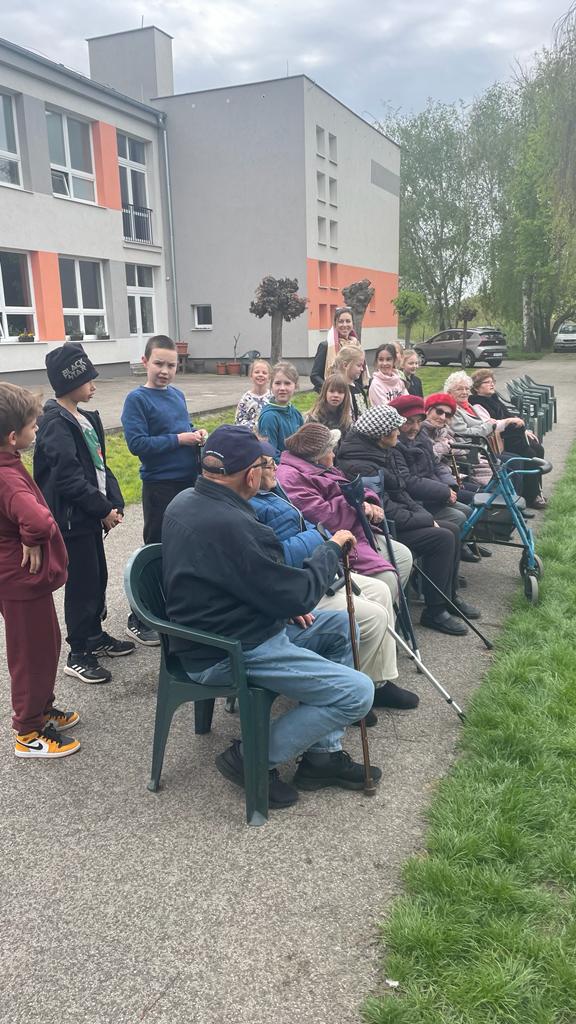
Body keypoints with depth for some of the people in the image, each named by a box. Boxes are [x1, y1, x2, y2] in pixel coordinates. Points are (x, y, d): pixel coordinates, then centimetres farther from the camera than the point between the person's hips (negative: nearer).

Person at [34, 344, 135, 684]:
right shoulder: (56, 424, -17)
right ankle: (79, 655, 13)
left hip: (91, 514, 9)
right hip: (72, 518, -9)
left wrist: (115, 502, 3)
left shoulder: (86, 418, 11)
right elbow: (68, 478, -23)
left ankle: (96, 636, 35)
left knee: (98, 577, 17)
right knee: (82, 584, -1)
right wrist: (104, 509, -16)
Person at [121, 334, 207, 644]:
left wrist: (197, 434, -1)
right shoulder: (137, 399, -11)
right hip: (160, 486, -6)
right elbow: (137, 443, -20)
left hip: (190, 480, 7)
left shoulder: (177, 394, 9)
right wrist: (180, 439, -19)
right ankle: (139, 621, 13)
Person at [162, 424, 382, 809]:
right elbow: (299, 596, -20)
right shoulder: (231, 526, -29)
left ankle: (324, 754, 19)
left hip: (208, 628, 10)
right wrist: (332, 548, -5)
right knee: (358, 691, -12)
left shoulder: (184, 502, 3)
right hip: (229, 655, -10)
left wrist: (288, 605, 8)